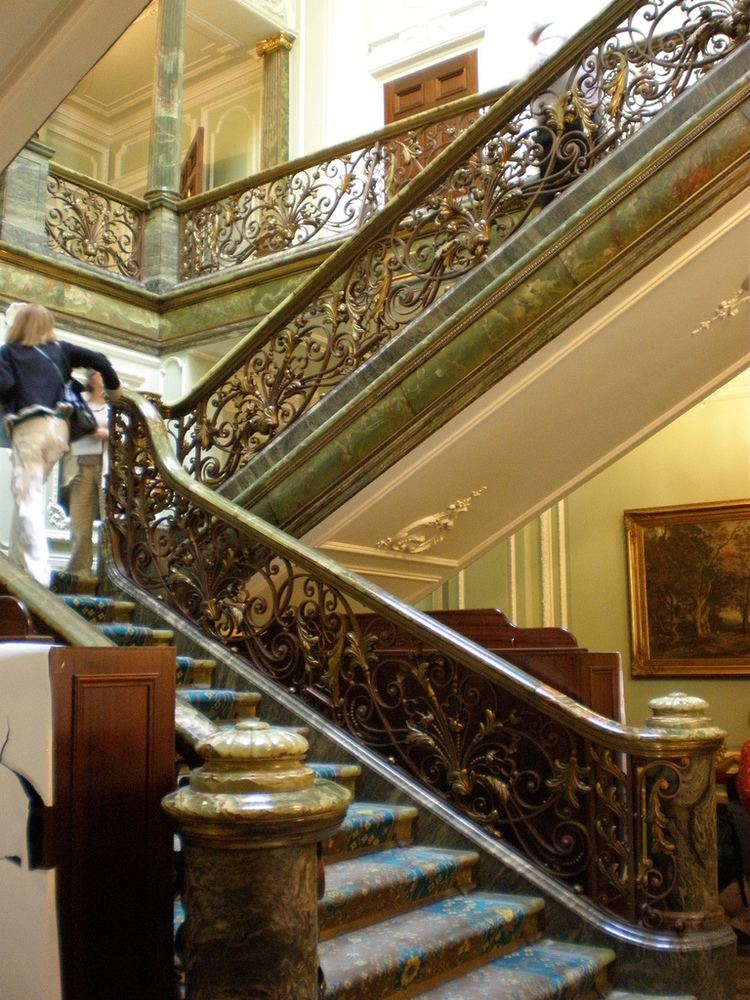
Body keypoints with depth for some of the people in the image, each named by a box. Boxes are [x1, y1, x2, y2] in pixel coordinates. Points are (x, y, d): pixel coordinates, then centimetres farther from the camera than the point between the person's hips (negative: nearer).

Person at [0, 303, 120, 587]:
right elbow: (97, 359, 13)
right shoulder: (60, 349, 17)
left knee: (28, 499, -6)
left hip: (29, 428, -5)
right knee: (28, 494, 18)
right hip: (58, 428, 5)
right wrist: (113, 386, 28)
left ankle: (37, 575, -14)